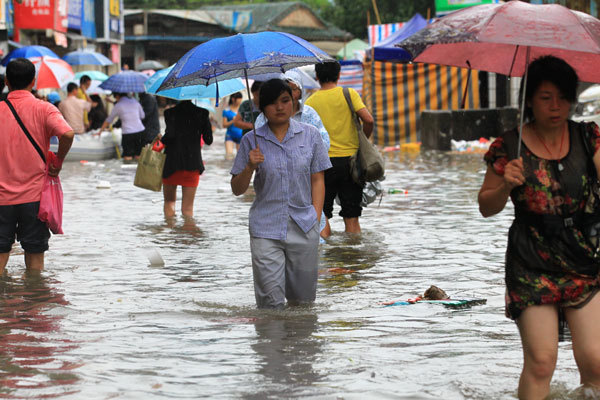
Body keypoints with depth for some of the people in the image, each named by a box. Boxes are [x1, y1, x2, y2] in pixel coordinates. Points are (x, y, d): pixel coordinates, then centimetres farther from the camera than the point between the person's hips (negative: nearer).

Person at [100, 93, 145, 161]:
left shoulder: (118, 106, 0)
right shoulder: (135, 101, 9)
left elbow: (108, 120, 9)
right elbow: (142, 116, 16)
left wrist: (100, 132, 20)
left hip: (127, 133, -4)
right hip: (140, 130, 4)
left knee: (128, 157, -2)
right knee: (138, 156, 8)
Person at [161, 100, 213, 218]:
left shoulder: (170, 112, -7)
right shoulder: (201, 113, 0)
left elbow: (171, 134, -22)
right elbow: (208, 141, 1)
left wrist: (160, 140, -2)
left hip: (172, 161, -1)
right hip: (193, 162, 1)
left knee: (169, 202, 16)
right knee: (188, 207, 4)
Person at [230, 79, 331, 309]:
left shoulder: (310, 135, 6)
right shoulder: (252, 141, 3)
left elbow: (317, 180, 8)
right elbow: (237, 189, 5)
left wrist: (316, 217, -2)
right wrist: (250, 167, -13)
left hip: (304, 229, 1)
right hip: (266, 230, -1)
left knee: (303, 299, 6)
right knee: (271, 302, -9)